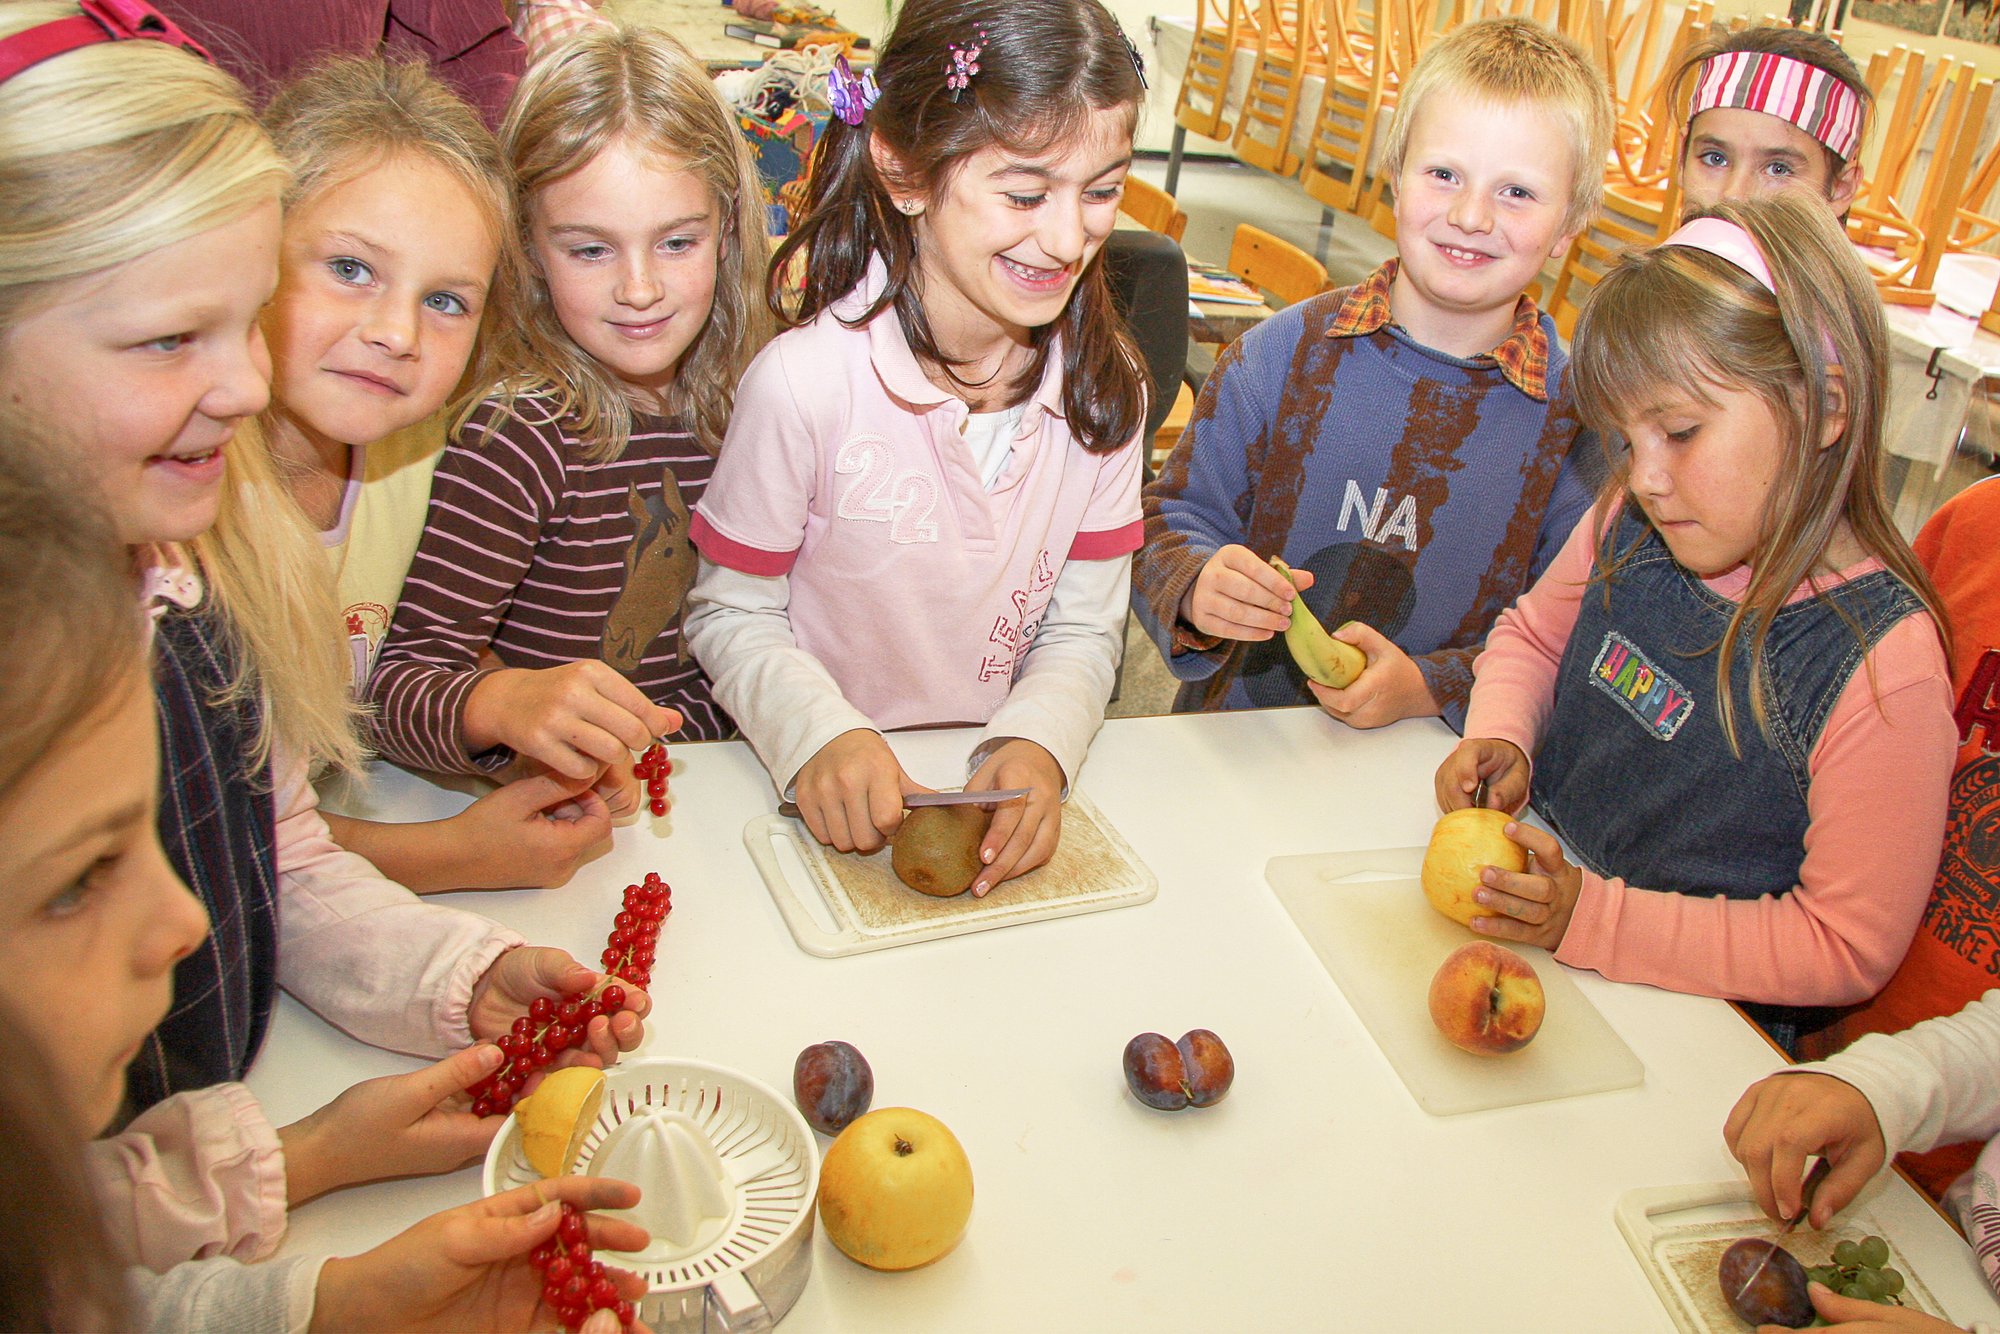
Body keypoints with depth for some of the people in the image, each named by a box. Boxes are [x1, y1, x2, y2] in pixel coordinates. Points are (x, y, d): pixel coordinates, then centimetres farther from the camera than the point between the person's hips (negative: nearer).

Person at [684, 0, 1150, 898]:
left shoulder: (1104, 385, -4)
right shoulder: (805, 382, -17)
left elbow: (1084, 628, 2)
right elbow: (732, 615, -6)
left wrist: (1037, 744, -17)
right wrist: (820, 739, -22)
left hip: (1004, 794, 3)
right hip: (832, 808, -2)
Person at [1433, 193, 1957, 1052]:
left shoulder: (1883, 664, -21)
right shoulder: (1631, 528, -4)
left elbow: (1847, 948, -16)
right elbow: (1534, 633, 18)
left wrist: (1593, 920, -24)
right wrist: (1499, 738, -4)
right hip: (1536, 884, 6)